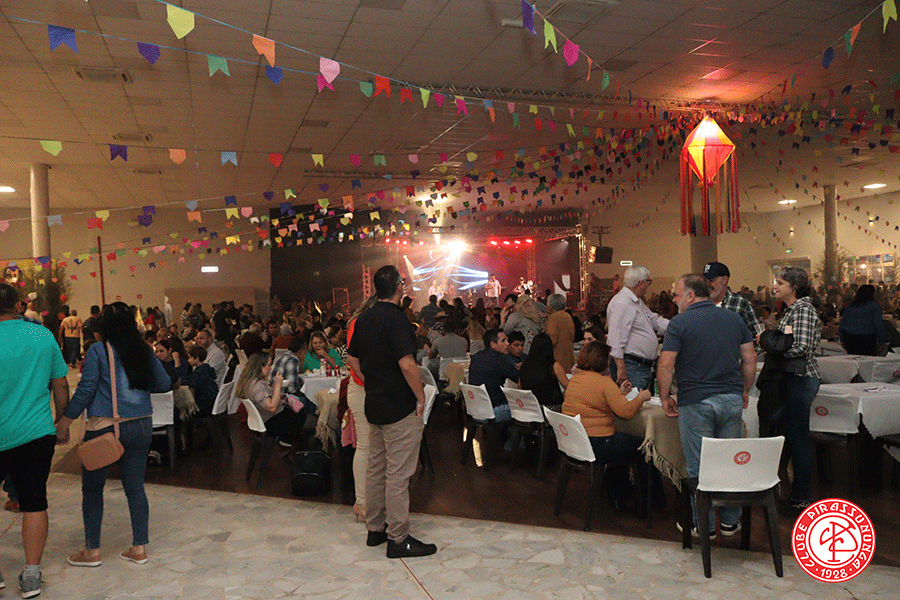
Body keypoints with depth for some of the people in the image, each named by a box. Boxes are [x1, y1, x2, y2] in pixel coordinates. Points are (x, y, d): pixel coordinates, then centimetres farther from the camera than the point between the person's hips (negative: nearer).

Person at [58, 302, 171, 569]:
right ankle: (139, 548, 16)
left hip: (104, 427, -4)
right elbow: (164, 384, 9)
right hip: (141, 426, 4)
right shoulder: (145, 351, 2)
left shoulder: (98, 351, -8)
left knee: (92, 487, 12)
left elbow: (85, 390, -8)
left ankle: (92, 550, 20)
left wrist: (64, 423, 0)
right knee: (135, 487, 10)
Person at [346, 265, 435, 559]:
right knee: (398, 474, -1)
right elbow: (407, 364, -26)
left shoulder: (364, 319, 8)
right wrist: (421, 397, -15)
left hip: (374, 405, 9)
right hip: (400, 408, -9)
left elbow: (353, 359, 15)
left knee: (376, 468, 16)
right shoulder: (396, 319, -19)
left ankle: (375, 529, 28)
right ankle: (398, 539, 8)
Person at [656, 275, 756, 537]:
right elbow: (750, 359, 11)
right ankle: (730, 521, 23)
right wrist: (745, 391, 21)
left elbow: (666, 366, -12)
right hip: (732, 398, 5)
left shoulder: (679, 323, -7)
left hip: (696, 402, -5)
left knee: (699, 466, 5)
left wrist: (665, 397, 0)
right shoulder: (734, 318, 9)